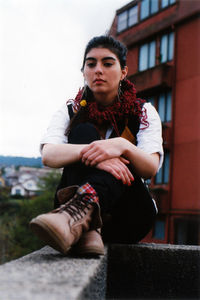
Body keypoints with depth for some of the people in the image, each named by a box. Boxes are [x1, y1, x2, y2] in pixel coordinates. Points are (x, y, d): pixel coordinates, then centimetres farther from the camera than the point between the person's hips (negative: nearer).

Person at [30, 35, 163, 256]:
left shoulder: (144, 113, 6)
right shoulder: (70, 112, 7)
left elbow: (151, 169, -13)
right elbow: (48, 156, -15)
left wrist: (122, 146, -36)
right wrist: (87, 152, -37)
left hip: (127, 217, 0)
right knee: (83, 132, -22)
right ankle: (87, 228, -48)